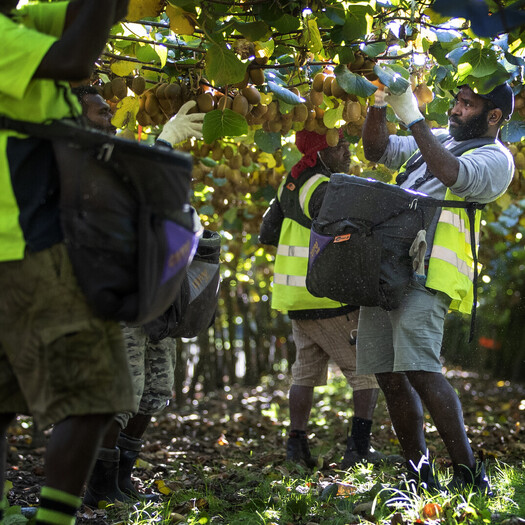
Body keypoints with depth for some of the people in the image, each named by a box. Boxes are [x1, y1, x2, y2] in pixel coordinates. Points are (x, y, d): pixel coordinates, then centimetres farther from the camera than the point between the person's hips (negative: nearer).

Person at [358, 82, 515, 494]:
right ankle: (419, 475, 12)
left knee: (420, 369, -21)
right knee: (389, 376, 4)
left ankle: (469, 472, -14)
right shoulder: (441, 140, 26)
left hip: (427, 274, -8)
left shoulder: (495, 157, 3)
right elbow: (377, 150, 27)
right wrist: (378, 108, 8)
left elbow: (454, 174, -18)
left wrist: (413, 118, -15)